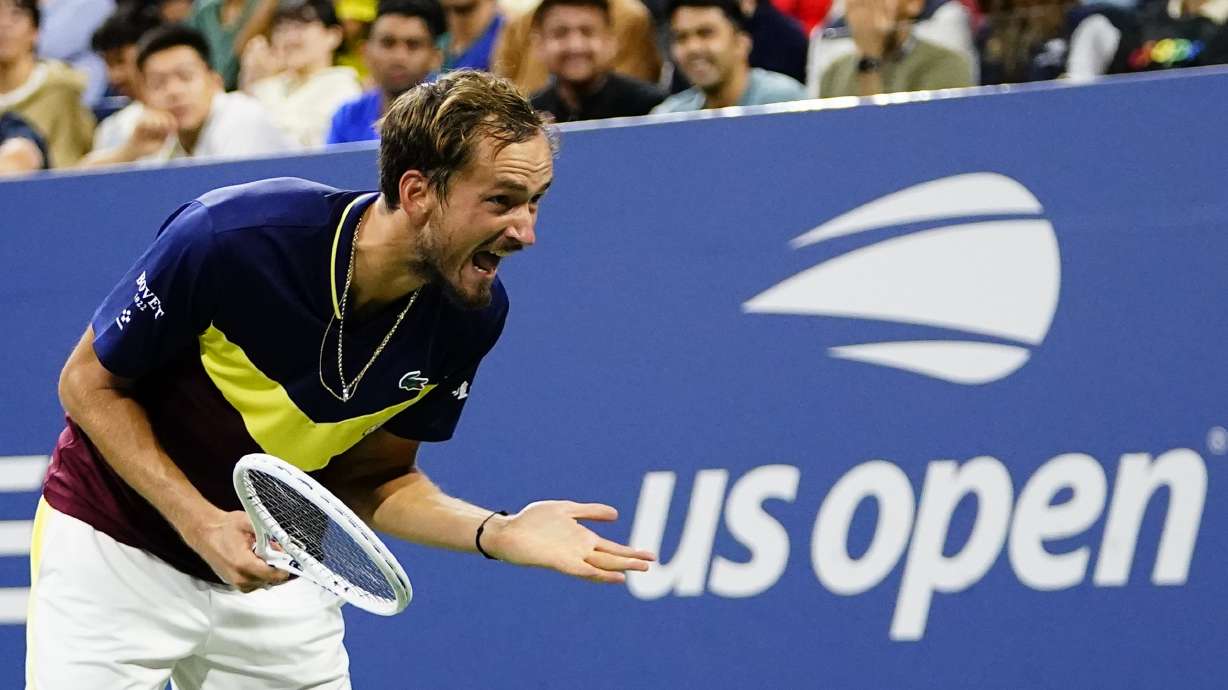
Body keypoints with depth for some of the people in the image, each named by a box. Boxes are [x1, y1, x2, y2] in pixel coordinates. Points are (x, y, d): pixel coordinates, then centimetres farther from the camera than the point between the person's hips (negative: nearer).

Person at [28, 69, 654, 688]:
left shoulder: (472, 312, -15)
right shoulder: (230, 239, -28)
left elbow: (371, 480, -3)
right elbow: (89, 383, -14)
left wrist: (496, 533, -21)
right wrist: (201, 522, -26)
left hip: (275, 577, 4)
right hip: (115, 551, -4)